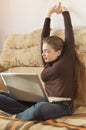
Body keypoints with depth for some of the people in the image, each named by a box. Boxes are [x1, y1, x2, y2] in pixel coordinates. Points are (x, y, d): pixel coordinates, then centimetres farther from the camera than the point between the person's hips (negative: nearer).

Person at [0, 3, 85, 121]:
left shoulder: (67, 60, 4)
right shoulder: (48, 63, 20)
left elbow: (69, 32, 6)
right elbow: (44, 37, 24)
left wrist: (64, 11, 19)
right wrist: (49, 15, 30)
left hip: (61, 105, -6)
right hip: (44, 102, 7)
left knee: (40, 108, -45)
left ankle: (18, 117, -17)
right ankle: (32, 112, -28)